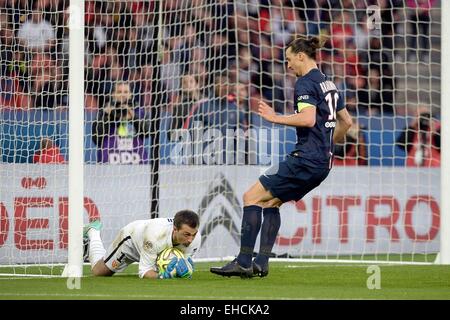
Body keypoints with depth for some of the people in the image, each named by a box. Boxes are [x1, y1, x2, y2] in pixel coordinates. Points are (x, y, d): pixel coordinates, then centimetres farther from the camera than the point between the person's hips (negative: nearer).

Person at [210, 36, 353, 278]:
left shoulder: (305, 83, -10)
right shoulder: (327, 84, 18)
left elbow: (308, 119, -26)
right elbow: (346, 122, 26)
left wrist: (276, 118, -17)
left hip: (306, 158, -10)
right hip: (323, 163, 10)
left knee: (252, 197, -6)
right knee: (271, 201, 18)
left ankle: (243, 263, -11)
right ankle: (261, 263, 10)